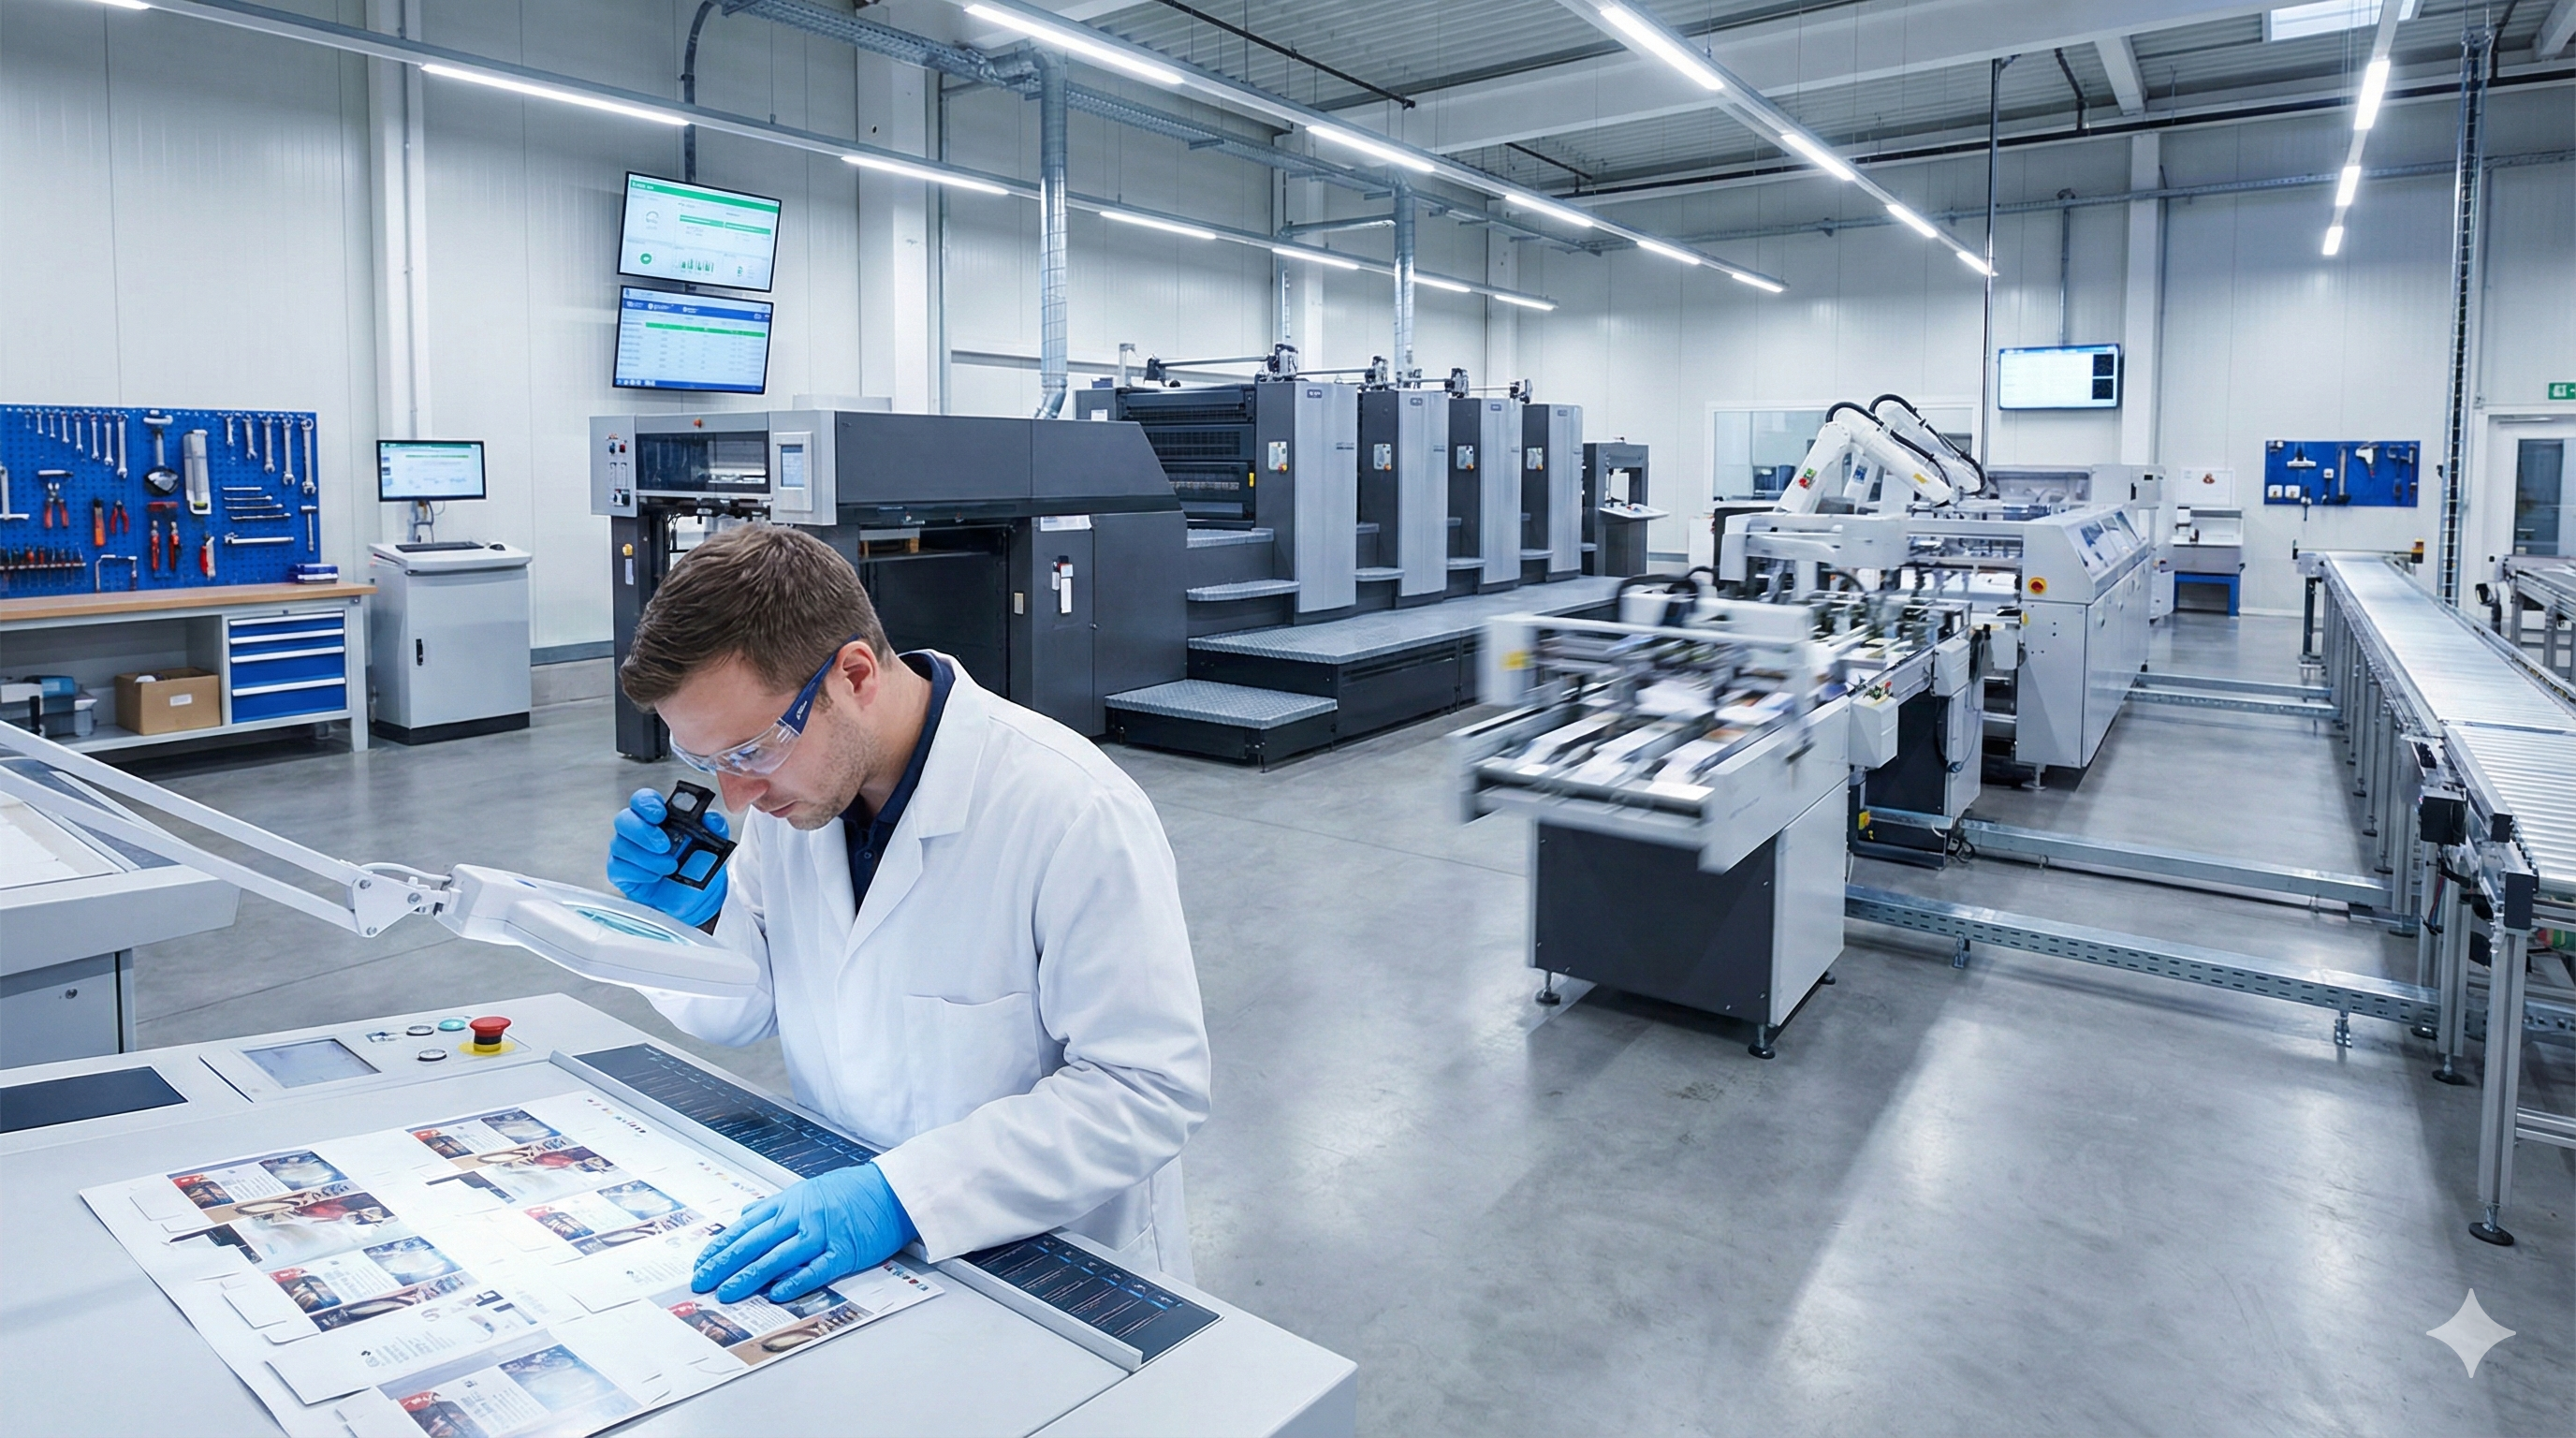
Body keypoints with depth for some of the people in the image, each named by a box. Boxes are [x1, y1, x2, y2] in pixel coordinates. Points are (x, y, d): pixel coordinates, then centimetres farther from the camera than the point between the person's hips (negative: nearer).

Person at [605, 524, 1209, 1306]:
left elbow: (1148, 1089, -22)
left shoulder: (1073, 810, -24)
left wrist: (901, 1195, -28)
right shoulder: (794, 768, -3)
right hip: (831, 1226, 5)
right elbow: (745, 1013, 9)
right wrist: (689, 919, -11)